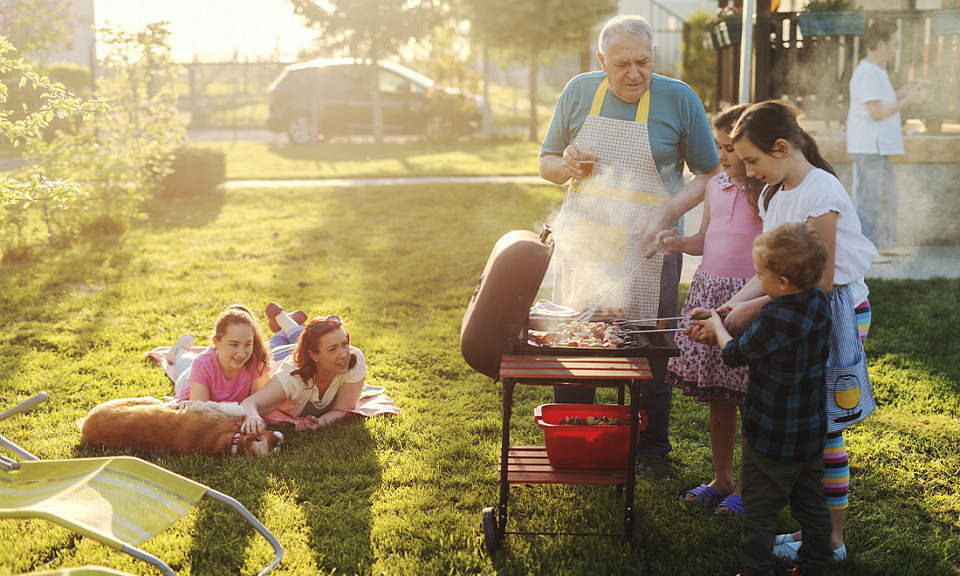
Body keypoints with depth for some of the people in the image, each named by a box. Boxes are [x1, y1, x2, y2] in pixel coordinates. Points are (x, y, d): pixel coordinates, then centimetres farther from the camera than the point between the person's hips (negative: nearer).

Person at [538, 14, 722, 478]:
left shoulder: (679, 99, -4)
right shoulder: (579, 92, 3)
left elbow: (710, 175, 1)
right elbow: (545, 163, 13)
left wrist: (666, 213, -15)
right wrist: (564, 165, -11)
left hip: (647, 253, -2)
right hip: (580, 245, 2)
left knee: (650, 354, 6)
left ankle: (651, 452, 24)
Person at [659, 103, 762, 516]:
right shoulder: (715, 185, 10)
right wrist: (678, 243, 3)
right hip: (709, 290, 6)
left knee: (747, 397, 1)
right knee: (716, 397, 14)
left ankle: (745, 486, 16)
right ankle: (721, 478, 28)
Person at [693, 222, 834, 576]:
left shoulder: (774, 322, -30)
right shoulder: (818, 302, -6)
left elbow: (735, 355, -12)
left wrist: (716, 326, 7)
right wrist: (723, 315, 15)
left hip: (773, 437, -8)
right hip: (811, 432, 8)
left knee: (760, 511, 7)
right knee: (811, 504, 21)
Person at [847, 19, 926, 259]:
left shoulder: (878, 71, 18)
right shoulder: (867, 73, -16)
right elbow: (875, 112, -21)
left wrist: (903, 92, 13)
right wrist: (908, 101, -14)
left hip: (879, 147, 11)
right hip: (868, 147, -11)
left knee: (889, 194, 16)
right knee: (869, 198, -7)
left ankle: (886, 244, 25)